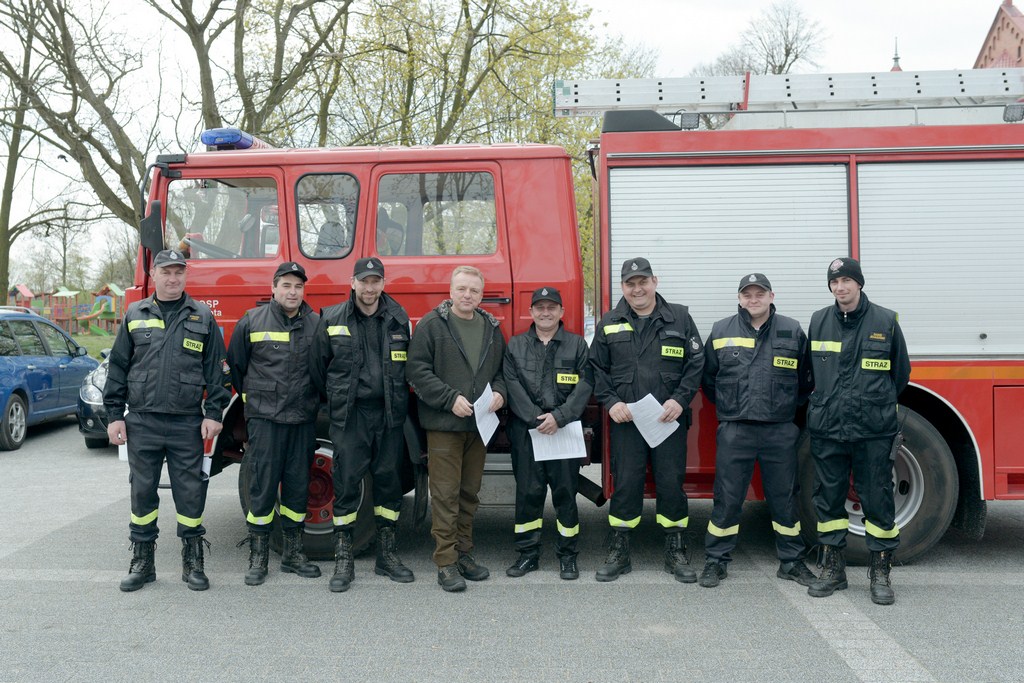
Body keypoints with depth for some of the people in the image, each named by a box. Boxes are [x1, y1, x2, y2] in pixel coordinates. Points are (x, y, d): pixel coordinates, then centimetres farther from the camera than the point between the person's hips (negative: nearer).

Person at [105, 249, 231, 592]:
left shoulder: (202, 317, 5)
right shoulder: (135, 316, 8)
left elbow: (217, 369, 4)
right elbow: (117, 368, 10)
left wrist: (214, 414, -3)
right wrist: (115, 415, 5)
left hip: (187, 423, -1)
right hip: (142, 422, 2)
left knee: (190, 492, 3)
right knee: (142, 491, 8)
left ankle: (193, 562, 15)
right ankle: (142, 561, 21)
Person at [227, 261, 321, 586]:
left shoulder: (316, 324, 4)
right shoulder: (252, 321, 0)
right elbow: (235, 365, 10)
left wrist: (312, 401, 10)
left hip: (302, 420, 2)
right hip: (264, 418, -2)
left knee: (297, 486, 8)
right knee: (262, 486, 0)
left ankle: (293, 553, 20)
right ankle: (258, 557, 10)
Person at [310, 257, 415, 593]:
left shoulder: (399, 318, 6)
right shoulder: (332, 319, 2)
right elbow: (317, 365, 10)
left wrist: (398, 399, 10)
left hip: (389, 414, 2)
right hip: (349, 415, -2)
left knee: (389, 480, 8)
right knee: (347, 483, -1)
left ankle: (387, 554, 20)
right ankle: (343, 559, 9)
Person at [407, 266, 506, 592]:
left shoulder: (492, 328, 12)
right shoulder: (432, 324, -3)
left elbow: (502, 368, 19)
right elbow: (418, 369, -9)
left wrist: (499, 392, -2)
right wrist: (450, 399, -16)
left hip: (479, 425, 5)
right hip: (443, 423, -5)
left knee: (470, 493, 13)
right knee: (445, 494, -4)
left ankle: (464, 553, 25)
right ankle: (446, 562, 2)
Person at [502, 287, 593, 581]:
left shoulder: (577, 345, 7)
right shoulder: (516, 346, 10)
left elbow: (584, 385, -3)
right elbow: (512, 385, -1)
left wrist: (559, 417, -14)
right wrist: (535, 419, -12)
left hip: (566, 430, -1)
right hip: (525, 431, 1)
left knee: (566, 491, 2)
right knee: (528, 492, 4)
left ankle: (567, 555, 14)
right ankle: (528, 553, 15)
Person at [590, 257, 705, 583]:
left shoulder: (679, 318, 6)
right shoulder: (609, 323, 8)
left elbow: (696, 363, 3)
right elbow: (597, 369, 9)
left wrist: (680, 399, -9)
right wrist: (610, 401, -5)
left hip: (669, 419, 0)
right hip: (625, 420, 1)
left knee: (671, 483, 4)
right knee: (625, 485, 4)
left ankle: (676, 552, 18)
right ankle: (619, 553, 15)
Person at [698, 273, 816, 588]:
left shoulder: (793, 332, 4)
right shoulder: (721, 332, 3)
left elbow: (805, 379, 13)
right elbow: (708, 378, 13)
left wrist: (787, 407, 10)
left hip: (780, 431, 1)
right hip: (735, 430, -1)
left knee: (784, 498, 10)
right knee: (727, 499, 4)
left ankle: (791, 561, 24)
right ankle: (716, 560, 16)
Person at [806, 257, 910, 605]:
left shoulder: (885, 321, 1)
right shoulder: (818, 321, 6)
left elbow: (901, 371, 12)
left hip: (874, 431, -2)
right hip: (827, 429, 2)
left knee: (878, 499, 3)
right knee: (828, 499, 8)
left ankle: (881, 572, 15)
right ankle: (833, 568, 21)